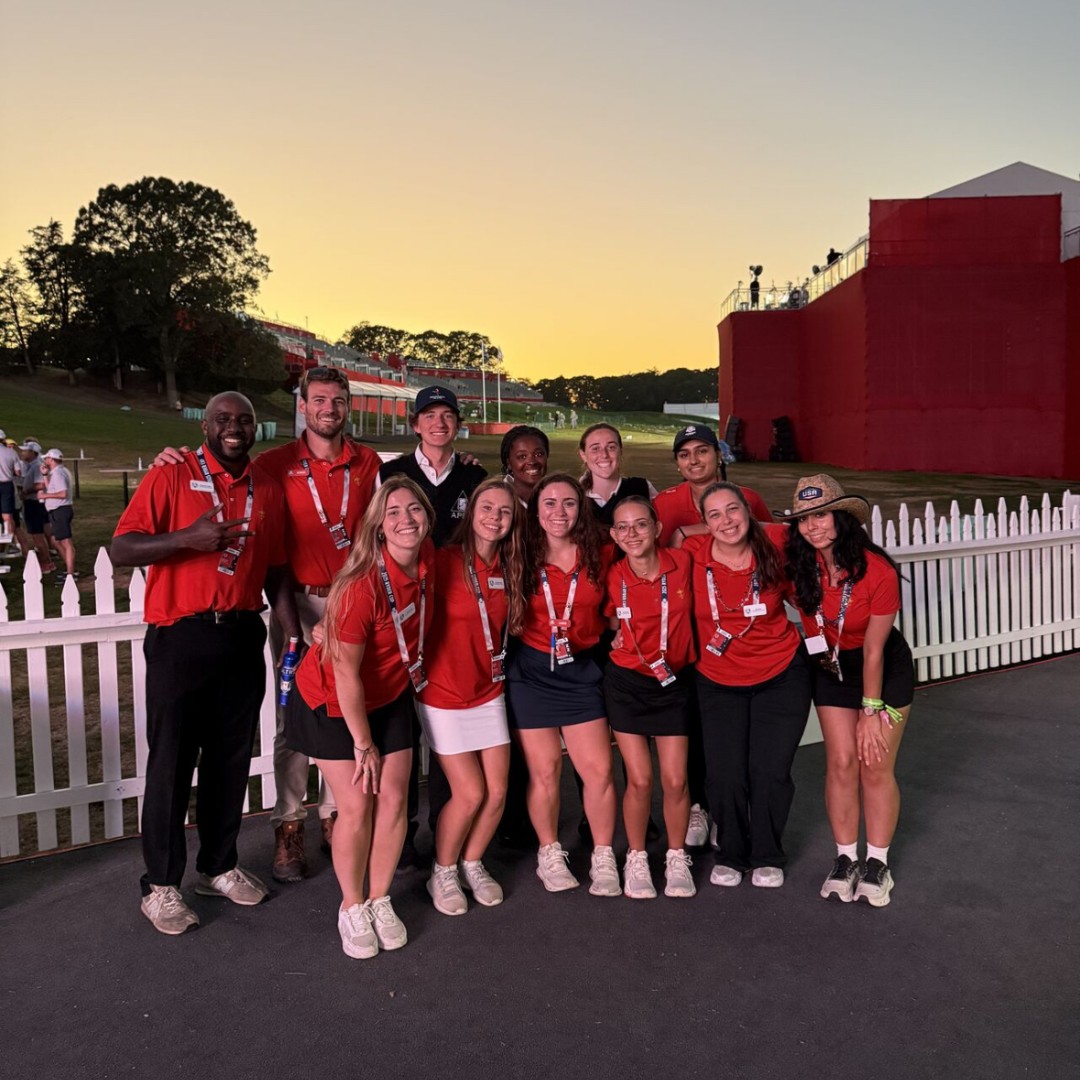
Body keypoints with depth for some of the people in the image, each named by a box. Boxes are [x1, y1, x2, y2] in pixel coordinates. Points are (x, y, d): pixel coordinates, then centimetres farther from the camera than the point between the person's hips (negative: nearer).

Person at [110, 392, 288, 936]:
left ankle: (219, 865, 30)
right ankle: (161, 885, 18)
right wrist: (189, 537, -24)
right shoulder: (172, 476, -4)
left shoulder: (268, 491, 9)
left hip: (243, 636, 4)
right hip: (181, 638, -4)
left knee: (231, 758, 13)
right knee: (171, 761, 3)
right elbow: (121, 549, -10)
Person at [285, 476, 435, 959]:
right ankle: (352, 907, 20)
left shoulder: (426, 559, -13)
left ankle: (380, 901, 24)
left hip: (390, 695, 6)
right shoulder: (362, 586, -31)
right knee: (356, 806, -3)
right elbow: (345, 673, -23)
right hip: (333, 702, -5)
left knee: (394, 798, 4)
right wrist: (363, 744, -14)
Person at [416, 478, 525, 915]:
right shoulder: (445, 562, -15)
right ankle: (442, 872, 23)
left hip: (488, 693, 5)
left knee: (497, 791, 5)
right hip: (444, 695, -5)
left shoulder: (508, 569, 3)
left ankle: (472, 864, 31)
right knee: (470, 793, -3)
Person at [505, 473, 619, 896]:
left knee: (599, 770, -2)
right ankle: (549, 854, 27)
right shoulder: (524, 558, -4)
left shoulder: (599, 557, -1)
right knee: (544, 770, 6)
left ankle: (603, 858, 18)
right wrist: (517, 627, -7)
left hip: (581, 670, 1)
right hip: (531, 671, -1)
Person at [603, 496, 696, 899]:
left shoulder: (682, 563, -12)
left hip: (674, 681, 1)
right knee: (639, 781, -1)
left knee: (675, 780, 1)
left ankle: (676, 858, 25)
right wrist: (617, 636, -3)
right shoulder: (612, 578, -11)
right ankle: (636, 859, 22)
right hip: (627, 682, 0)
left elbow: (691, 610, 9)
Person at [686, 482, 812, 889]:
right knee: (724, 776, 0)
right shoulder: (693, 554, -16)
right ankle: (730, 855, 28)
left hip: (781, 676, 0)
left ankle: (767, 857, 29)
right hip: (719, 683, 0)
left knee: (770, 772, 3)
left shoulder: (774, 546, -15)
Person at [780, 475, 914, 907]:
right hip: (832, 666, 3)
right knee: (841, 762, 1)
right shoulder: (800, 564, -19)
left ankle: (877, 863, 15)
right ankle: (845, 859, 15)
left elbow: (873, 649, -21)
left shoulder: (878, 571, -27)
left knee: (876, 766, -1)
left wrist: (871, 711, -15)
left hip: (885, 668, -3)